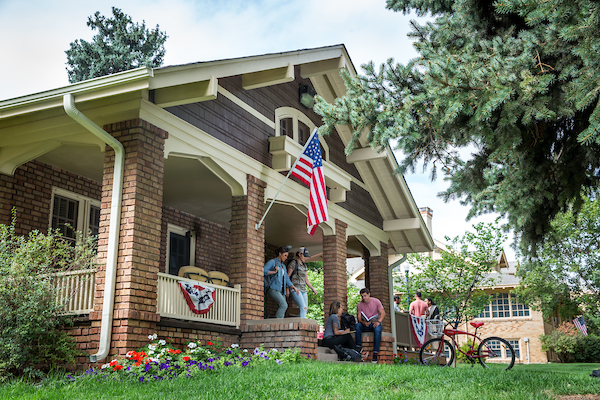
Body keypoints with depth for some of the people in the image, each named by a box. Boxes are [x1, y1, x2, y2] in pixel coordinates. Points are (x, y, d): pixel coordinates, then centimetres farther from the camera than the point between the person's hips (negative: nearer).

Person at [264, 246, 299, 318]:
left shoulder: (283, 266, 23)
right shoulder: (272, 262, -1)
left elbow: (287, 280, 17)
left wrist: (294, 288, 3)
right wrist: (274, 272, -17)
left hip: (281, 290, 8)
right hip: (273, 289, -8)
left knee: (282, 312, -5)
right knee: (284, 305, -25)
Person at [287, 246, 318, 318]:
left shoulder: (304, 266, 17)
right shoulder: (293, 263, -6)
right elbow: (287, 276, -10)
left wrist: (313, 288, 10)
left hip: (303, 290, 8)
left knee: (305, 309, -2)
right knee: (303, 307, -22)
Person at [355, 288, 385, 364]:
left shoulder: (376, 301, -1)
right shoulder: (359, 305, 2)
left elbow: (383, 313, -5)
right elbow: (359, 317, -4)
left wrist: (379, 322, -23)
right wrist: (364, 323, -26)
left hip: (375, 324, -2)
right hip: (365, 325, 2)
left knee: (377, 329, -37)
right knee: (357, 325, -32)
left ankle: (375, 354, -38)